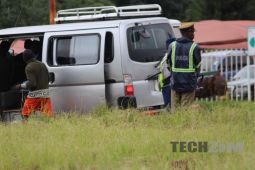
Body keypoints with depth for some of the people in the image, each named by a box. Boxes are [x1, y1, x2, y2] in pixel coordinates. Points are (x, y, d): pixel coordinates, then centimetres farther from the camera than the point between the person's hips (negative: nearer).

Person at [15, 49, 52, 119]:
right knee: (48, 116, 3)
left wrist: (21, 85, -5)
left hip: (35, 95, -6)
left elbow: (31, 83, -17)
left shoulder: (29, 67, -10)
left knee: (26, 114, 5)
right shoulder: (42, 65, 11)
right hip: (46, 94, 6)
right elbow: (48, 79, 15)